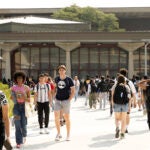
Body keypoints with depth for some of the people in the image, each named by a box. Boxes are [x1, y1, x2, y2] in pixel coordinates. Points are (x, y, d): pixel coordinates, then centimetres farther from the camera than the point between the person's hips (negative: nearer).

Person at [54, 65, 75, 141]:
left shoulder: (69, 79, -4)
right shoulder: (56, 79, 7)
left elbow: (73, 91, -3)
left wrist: (69, 100, -10)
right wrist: (56, 95, 13)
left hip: (66, 100, -3)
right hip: (57, 100, 3)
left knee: (67, 118, 2)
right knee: (56, 117, -5)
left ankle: (68, 135, 14)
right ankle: (58, 133, 10)